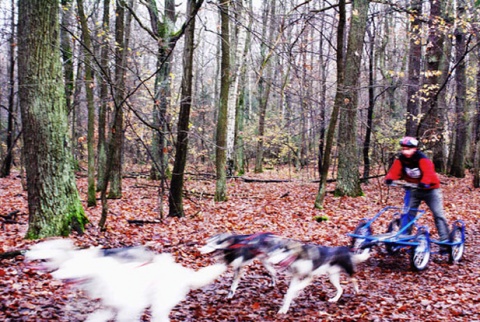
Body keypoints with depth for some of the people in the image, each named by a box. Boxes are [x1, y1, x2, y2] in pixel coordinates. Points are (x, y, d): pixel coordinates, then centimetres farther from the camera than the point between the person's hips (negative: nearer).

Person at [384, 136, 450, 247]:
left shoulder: (422, 159, -26)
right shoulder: (400, 159, -12)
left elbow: (428, 172, -41)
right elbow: (394, 171, -23)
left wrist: (424, 182, -62)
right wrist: (389, 179, -46)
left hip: (430, 189, -4)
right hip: (414, 190, 4)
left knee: (438, 214, -7)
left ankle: (445, 241, -2)